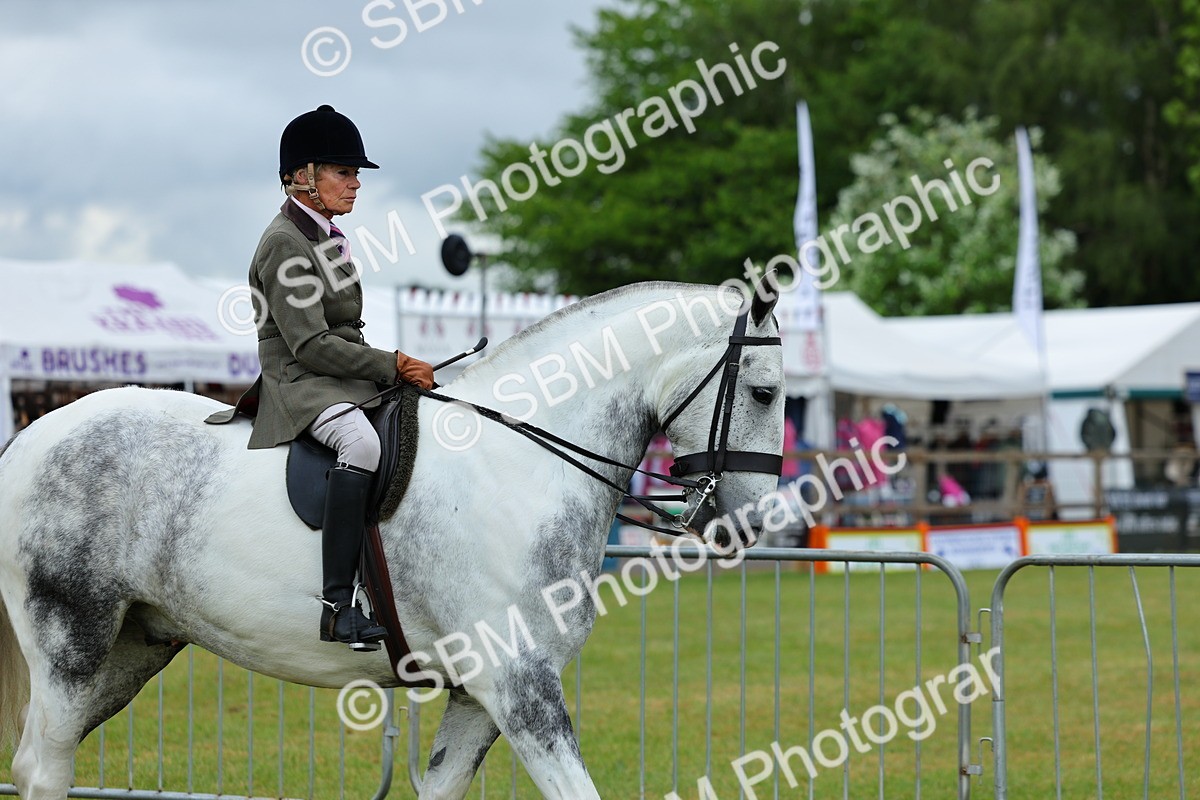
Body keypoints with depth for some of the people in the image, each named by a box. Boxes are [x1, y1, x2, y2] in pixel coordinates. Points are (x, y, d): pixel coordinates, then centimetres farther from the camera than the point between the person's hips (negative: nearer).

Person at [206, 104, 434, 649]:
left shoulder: (328, 236, 18)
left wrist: (398, 369, 10)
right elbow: (310, 346, -19)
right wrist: (393, 366, -18)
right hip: (300, 384, -10)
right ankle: (338, 606, -41)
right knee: (362, 441, -38)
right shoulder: (284, 243, -12)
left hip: (347, 379, 10)